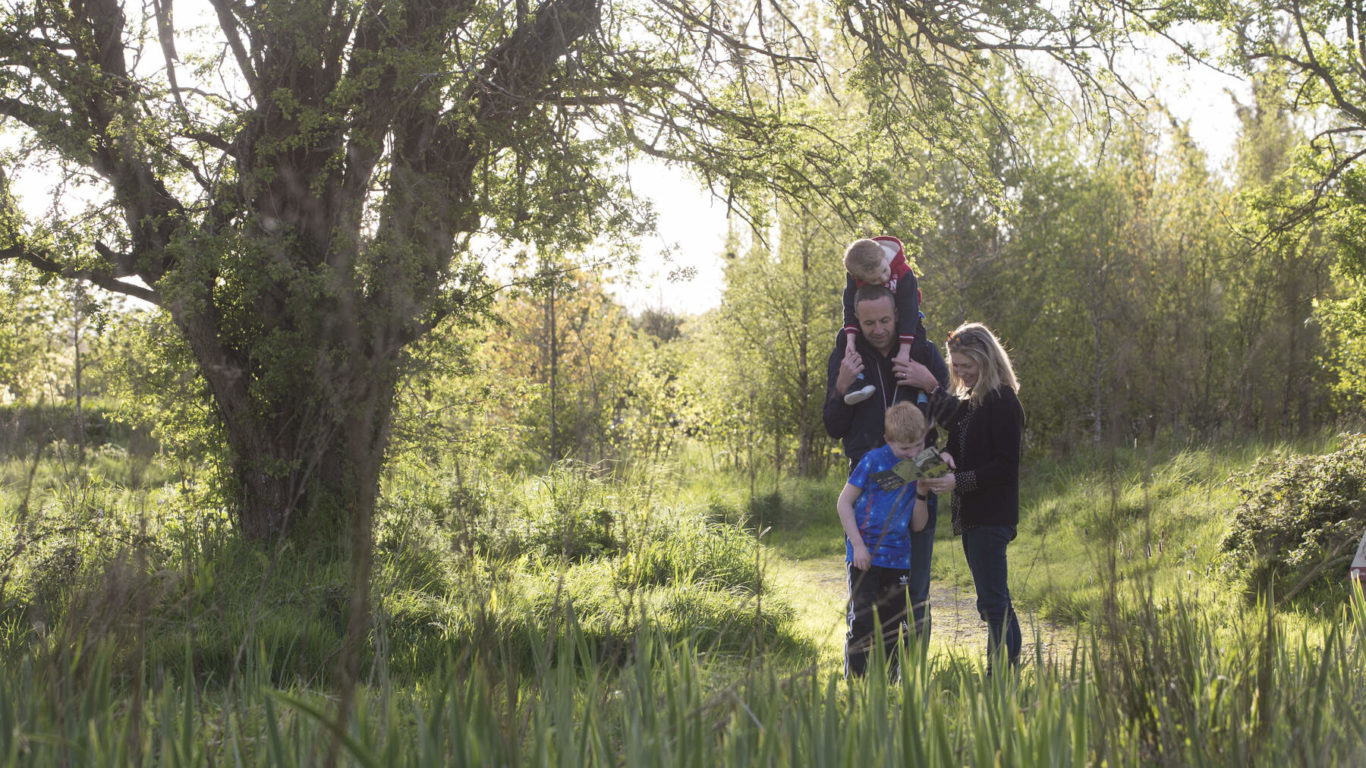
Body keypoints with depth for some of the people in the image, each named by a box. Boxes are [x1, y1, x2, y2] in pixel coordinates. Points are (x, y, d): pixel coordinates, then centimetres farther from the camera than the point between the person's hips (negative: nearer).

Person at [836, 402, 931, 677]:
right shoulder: (874, 461, -7)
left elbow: (918, 525, 8)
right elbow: (844, 502, -4)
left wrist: (921, 493, -9)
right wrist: (858, 545, -10)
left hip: (897, 559, 5)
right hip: (864, 556, -5)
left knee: (894, 627, 9)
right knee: (863, 622, -8)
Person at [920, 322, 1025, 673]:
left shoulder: (1003, 402, -11)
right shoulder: (967, 402, 16)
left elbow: (1006, 464, -16)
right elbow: (957, 445, 22)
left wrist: (959, 481, -22)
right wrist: (945, 456, -2)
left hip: (992, 516, -9)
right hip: (971, 515, 9)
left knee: (993, 601, -12)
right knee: (995, 602, 13)